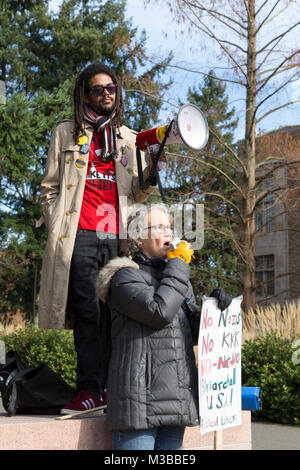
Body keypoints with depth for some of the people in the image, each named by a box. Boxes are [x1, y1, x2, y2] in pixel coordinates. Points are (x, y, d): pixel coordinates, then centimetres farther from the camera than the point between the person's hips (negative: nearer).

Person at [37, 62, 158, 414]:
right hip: (81, 236, -2)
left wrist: (149, 177, -3)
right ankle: (89, 390, -8)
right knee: (88, 313, -9)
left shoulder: (128, 138, 21)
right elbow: (50, 188, 11)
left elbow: (135, 194, 18)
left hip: (117, 237, 2)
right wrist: (56, 231, 0)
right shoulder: (67, 133, 15)